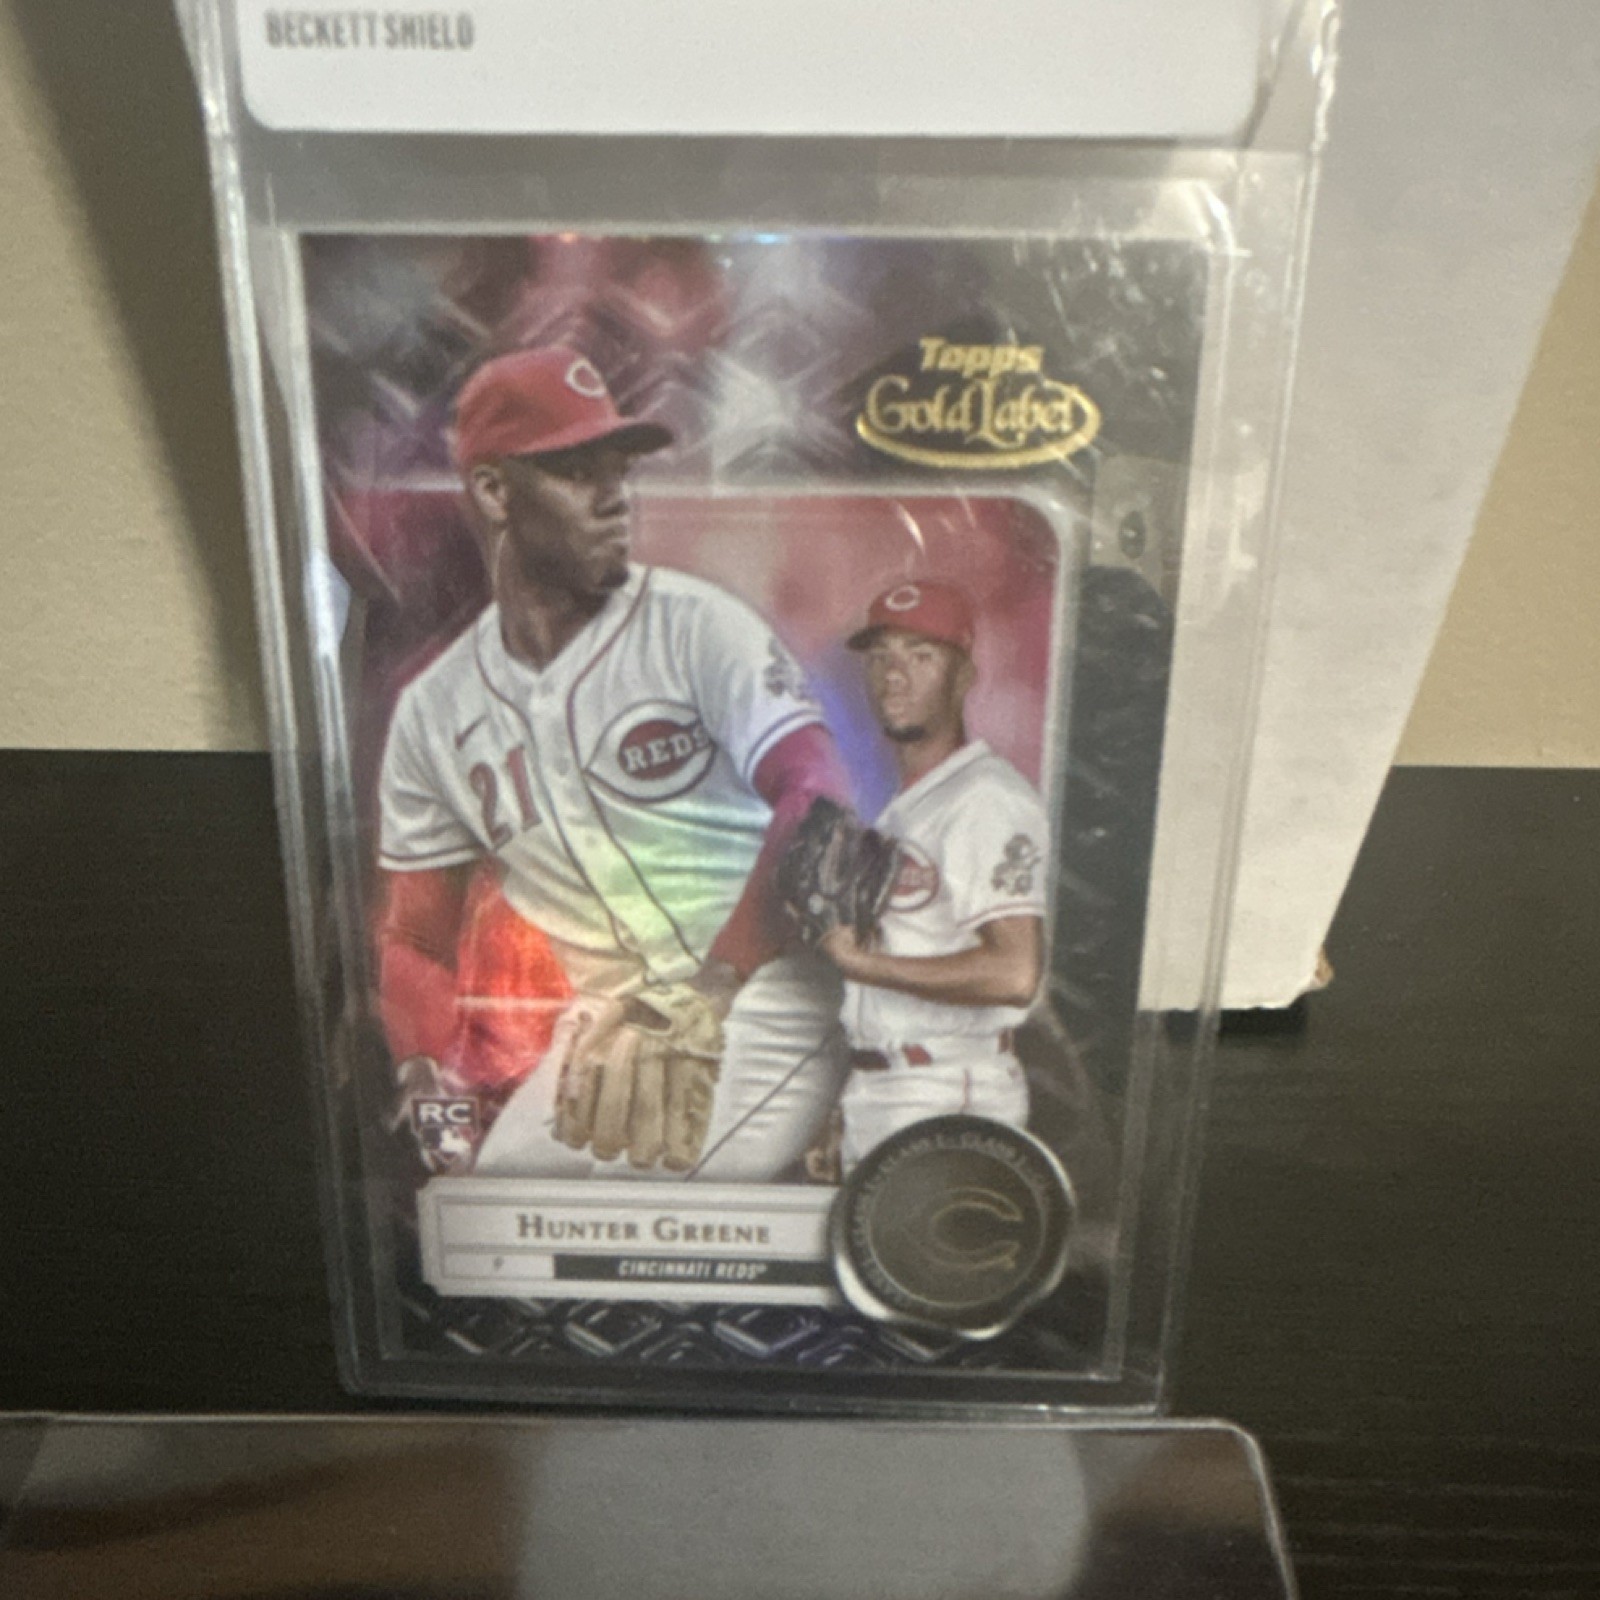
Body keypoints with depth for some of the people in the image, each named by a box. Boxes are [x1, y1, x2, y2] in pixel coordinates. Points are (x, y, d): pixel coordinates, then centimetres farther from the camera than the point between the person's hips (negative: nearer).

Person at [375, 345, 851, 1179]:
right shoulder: (434, 711, 6)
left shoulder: (695, 625, -8)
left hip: (760, 1004, -4)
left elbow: (814, 794, -23)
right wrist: (433, 1081, -2)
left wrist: (712, 985, -29)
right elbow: (414, 938, 14)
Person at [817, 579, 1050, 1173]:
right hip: (877, 1095, 9)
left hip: (949, 1105, -9)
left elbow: (1015, 973, -26)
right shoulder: (902, 806, 15)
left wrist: (860, 961, -18)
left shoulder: (988, 800, -14)